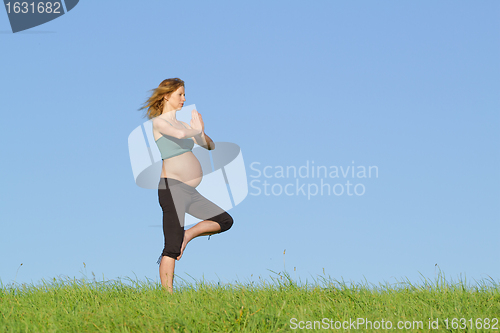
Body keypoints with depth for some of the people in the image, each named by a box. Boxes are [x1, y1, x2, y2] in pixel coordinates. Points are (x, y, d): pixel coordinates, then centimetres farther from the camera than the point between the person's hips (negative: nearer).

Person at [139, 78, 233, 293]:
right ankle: (168, 294, -9)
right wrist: (196, 130, -7)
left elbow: (210, 146, 20)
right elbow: (180, 134, -27)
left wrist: (202, 133, 0)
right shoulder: (159, 122, -5)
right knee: (172, 247, -11)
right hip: (172, 187, -9)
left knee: (225, 221, 13)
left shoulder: (181, 123, 19)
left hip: (189, 192, 9)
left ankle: (185, 237, 10)